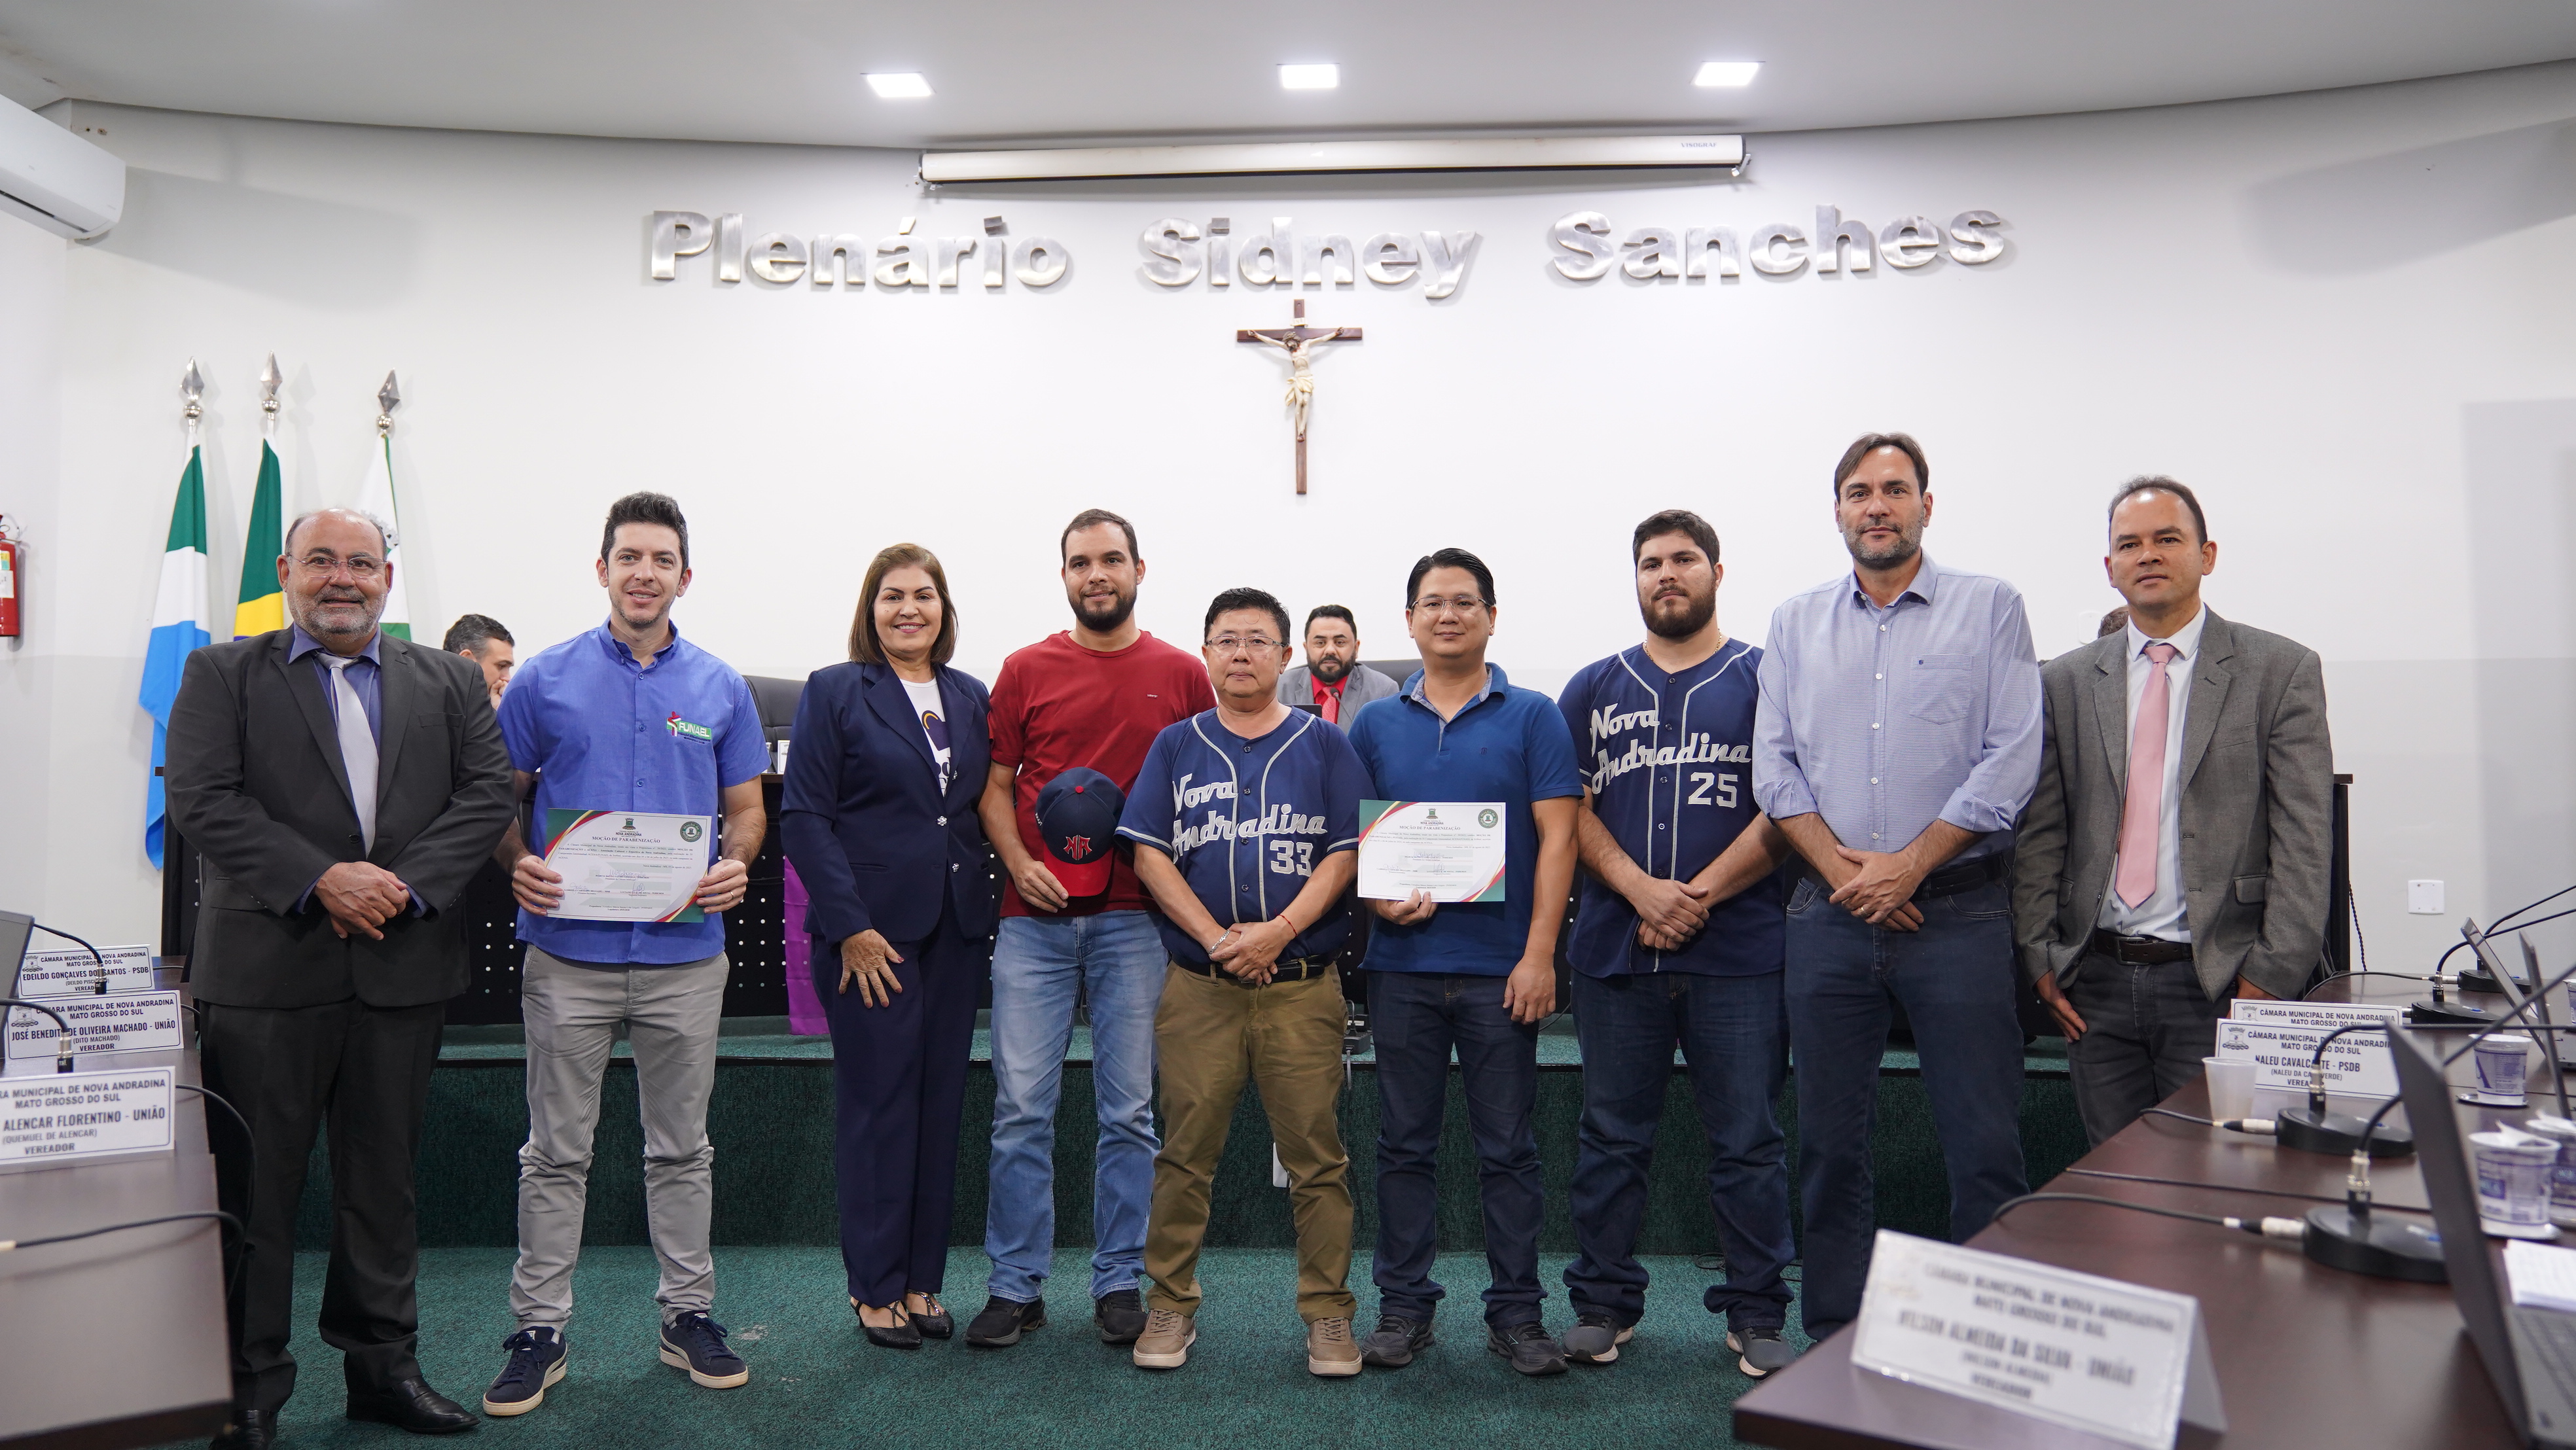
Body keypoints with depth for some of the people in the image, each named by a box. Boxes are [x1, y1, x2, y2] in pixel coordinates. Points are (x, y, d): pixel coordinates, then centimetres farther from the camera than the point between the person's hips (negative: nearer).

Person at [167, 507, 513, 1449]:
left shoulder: (449, 684, 11)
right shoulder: (222, 675, 5)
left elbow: (488, 792, 0)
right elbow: (203, 799, -7)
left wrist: (404, 884, -13)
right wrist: (319, 880, -17)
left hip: (404, 970, 2)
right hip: (266, 971, -2)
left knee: (384, 1182, 12)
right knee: (254, 1187, 5)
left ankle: (382, 1365, 25)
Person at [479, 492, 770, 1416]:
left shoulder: (720, 688, 5)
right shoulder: (545, 680, 1)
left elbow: (746, 807, 10)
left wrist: (736, 865, -10)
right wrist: (518, 865, -14)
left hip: (686, 952, 1)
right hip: (569, 951, -1)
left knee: (682, 1148, 12)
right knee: (557, 1152, 7)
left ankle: (689, 1314, 24)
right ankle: (539, 1329, 19)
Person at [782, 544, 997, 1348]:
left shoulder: (971, 697, 12)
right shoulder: (833, 692, -1)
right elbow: (804, 816, -7)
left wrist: (988, 904, 4)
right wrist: (850, 927, -13)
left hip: (957, 931, 5)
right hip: (871, 933, -4)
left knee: (941, 1106, 9)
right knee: (877, 1106, 1)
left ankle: (923, 1279, 20)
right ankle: (877, 1286, 14)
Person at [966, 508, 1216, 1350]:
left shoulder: (1182, 675, 6)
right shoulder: (1026, 671, 7)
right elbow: (994, 785, 9)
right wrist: (1018, 861, -8)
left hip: (1135, 921, 0)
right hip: (1035, 916, 0)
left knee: (1129, 1111, 6)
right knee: (1021, 1107, 2)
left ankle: (1120, 1283, 19)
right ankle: (1015, 1287, 14)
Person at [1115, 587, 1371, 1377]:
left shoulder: (1325, 745, 7)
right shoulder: (1176, 746, 10)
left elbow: (1346, 853, 0)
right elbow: (1149, 853, 3)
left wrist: (1277, 931, -13)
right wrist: (1216, 939, -9)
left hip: (1303, 986, -1)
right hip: (1196, 986, 1)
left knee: (1317, 1157, 2)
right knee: (1186, 1155, 6)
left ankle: (1328, 1313, 14)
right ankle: (1171, 1307, 19)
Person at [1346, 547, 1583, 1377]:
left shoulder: (1532, 717, 2)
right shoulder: (1375, 725, 10)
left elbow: (1556, 839, -3)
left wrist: (1539, 953, -11)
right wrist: (1379, 901, -9)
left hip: (1500, 966, -2)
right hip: (1403, 965, 2)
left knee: (1508, 1147, 5)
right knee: (1405, 1143, 9)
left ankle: (1516, 1312, 16)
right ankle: (1403, 1305, 20)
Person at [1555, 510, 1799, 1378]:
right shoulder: (1595, 688, 12)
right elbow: (1570, 808, 6)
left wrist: (1700, 897, -12)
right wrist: (1640, 888, -10)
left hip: (1738, 951, -2)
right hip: (1614, 949, 2)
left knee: (1747, 1140, 5)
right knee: (1611, 1137, 9)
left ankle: (1756, 1315, 18)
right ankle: (1604, 1305, 21)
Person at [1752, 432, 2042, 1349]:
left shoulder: (1989, 609, 4)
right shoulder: (1795, 622, 13)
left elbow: (2010, 759, -5)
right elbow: (1773, 765, 6)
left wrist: (1908, 865, -11)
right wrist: (1841, 864, -8)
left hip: (1958, 909, -3)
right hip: (1830, 916, 3)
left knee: (1984, 1145, -3)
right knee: (1829, 1143, 8)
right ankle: (1834, 1343, 20)